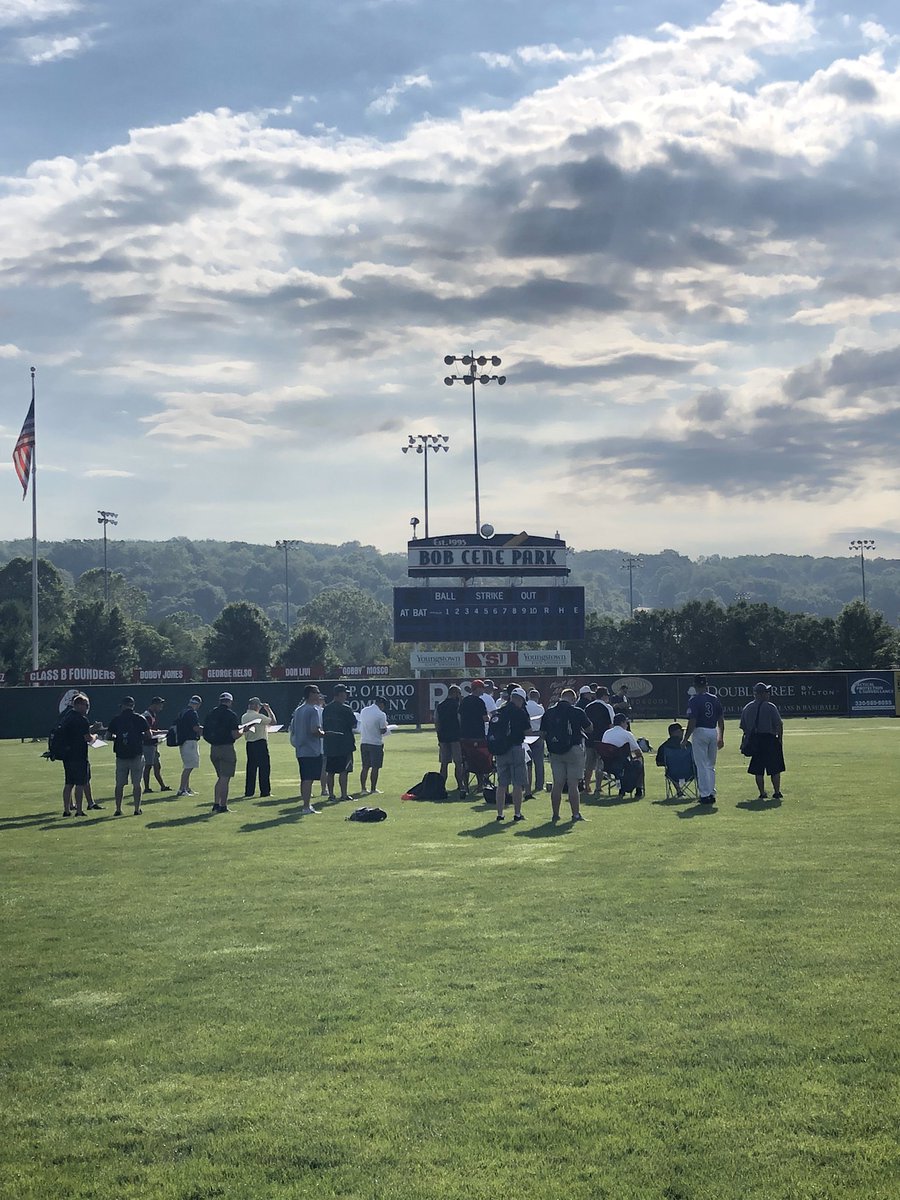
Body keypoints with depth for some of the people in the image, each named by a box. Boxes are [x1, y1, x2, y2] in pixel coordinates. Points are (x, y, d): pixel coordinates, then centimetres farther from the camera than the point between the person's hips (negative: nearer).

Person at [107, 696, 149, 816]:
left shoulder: (116, 720, 2)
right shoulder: (140, 719, -3)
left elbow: (109, 735, 2)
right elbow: (148, 735, -4)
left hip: (121, 755, 1)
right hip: (137, 755, -1)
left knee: (119, 784, 8)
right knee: (136, 784, 4)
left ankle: (118, 809, 6)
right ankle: (137, 809, 3)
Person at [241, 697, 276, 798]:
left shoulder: (244, 717, 7)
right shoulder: (259, 716, -14)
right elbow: (274, 722, -9)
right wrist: (268, 709, -2)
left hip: (249, 744, 7)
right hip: (261, 743, -7)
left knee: (251, 768, 9)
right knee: (264, 767, 1)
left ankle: (248, 792, 8)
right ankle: (265, 791, 1)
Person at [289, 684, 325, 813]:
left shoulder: (297, 710, 14)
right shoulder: (314, 710, -12)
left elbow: (292, 729, 16)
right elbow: (314, 730, -21)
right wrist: (323, 734, -4)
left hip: (300, 750, 8)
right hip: (312, 750, -8)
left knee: (305, 779, 15)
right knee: (309, 779, -8)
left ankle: (305, 804, 22)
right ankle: (306, 806, -9)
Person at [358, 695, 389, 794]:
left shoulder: (363, 711, 5)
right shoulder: (381, 714, -13)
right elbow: (382, 731, -12)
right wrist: (385, 726, 10)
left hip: (364, 742, 5)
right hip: (376, 743, -5)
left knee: (365, 767, 10)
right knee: (375, 767, 2)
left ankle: (363, 789, 10)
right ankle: (373, 789, 4)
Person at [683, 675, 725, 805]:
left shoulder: (694, 700, -11)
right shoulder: (715, 699, 6)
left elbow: (692, 722, -16)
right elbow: (721, 720, 9)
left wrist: (685, 739, -8)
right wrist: (721, 737, 17)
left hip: (700, 732, -6)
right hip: (713, 732, 6)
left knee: (702, 766, 0)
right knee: (711, 765, 16)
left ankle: (705, 795, -1)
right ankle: (712, 793, 17)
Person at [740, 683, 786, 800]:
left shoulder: (746, 708, 6)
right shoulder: (770, 707, -8)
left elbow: (743, 727, 8)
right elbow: (779, 724, -10)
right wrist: (780, 738, 1)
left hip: (754, 741, 4)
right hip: (770, 740, -4)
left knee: (758, 770, 8)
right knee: (775, 769, 6)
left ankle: (762, 793, 7)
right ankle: (777, 792, 7)